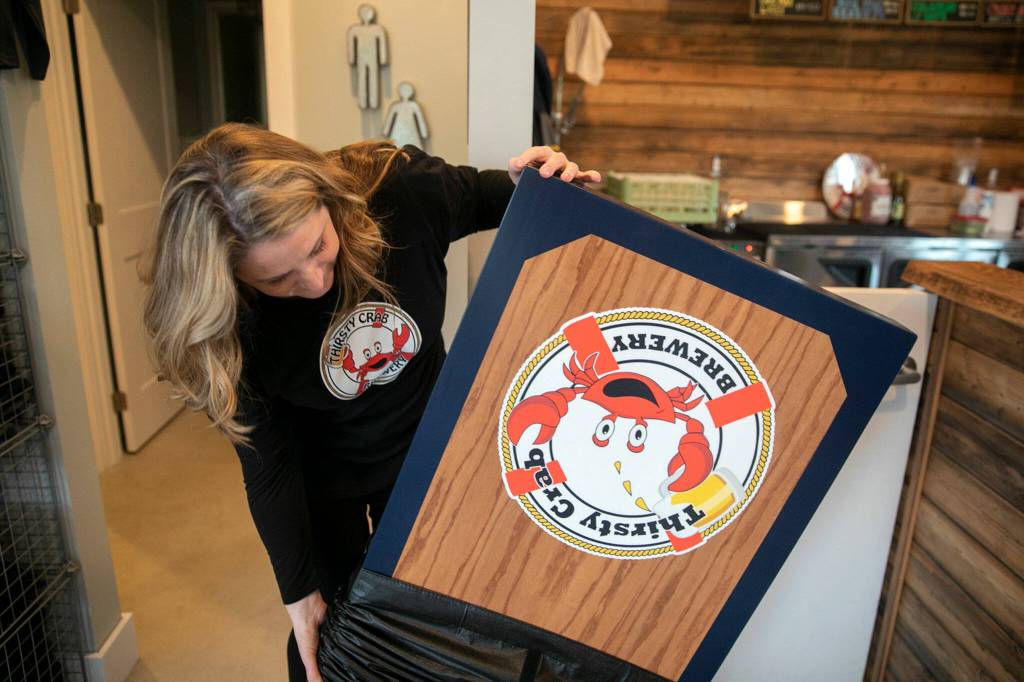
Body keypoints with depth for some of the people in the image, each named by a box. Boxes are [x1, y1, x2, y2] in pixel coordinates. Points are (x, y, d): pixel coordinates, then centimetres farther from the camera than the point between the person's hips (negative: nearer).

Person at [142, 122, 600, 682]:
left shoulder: (403, 191, -30)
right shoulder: (232, 326, -29)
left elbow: (483, 196, -7)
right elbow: (267, 466, -18)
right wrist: (300, 594, -13)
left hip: (424, 450, 2)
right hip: (321, 477, -1)